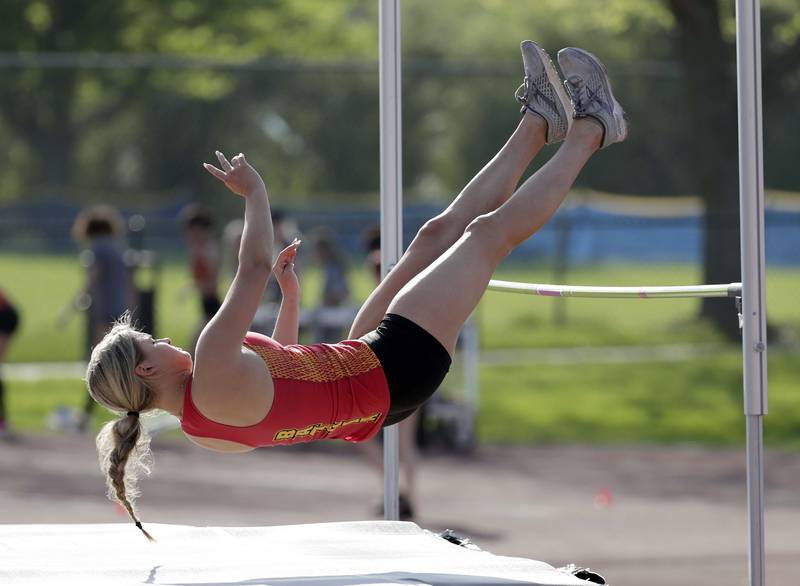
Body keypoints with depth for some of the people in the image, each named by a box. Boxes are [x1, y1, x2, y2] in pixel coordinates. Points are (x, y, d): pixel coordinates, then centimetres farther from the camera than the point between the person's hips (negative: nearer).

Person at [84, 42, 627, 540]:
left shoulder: (200, 425, 0)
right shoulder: (213, 381, -31)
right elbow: (254, 268, -30)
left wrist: (290, 293, 19)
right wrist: (255, 195, -17)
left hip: (361, 362, 10)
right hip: (394, 370, -10)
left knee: (442, 232, 16)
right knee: (489, 232, 0)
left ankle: (540, 122, 32)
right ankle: (590, 130, 19)